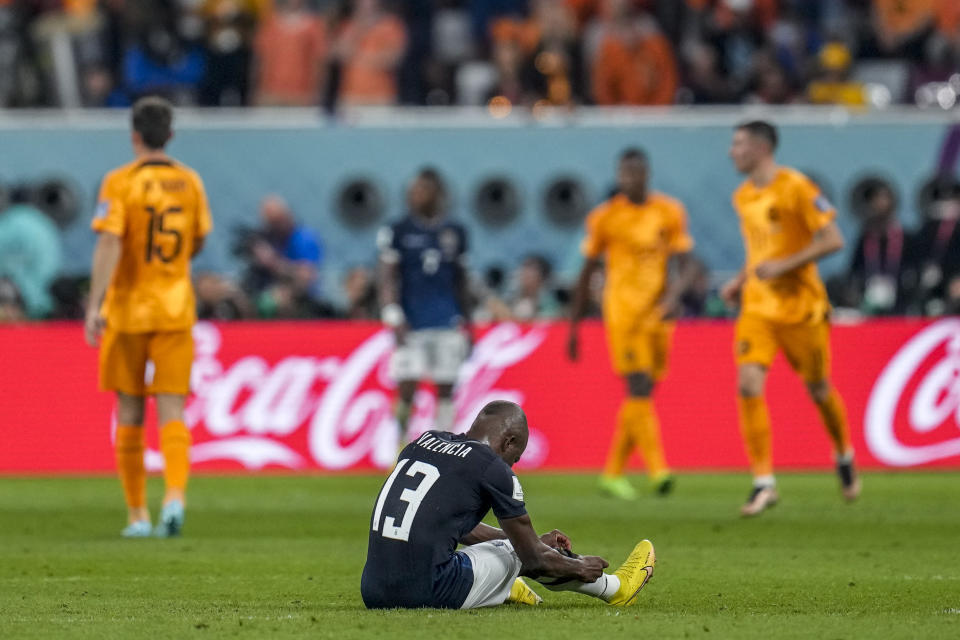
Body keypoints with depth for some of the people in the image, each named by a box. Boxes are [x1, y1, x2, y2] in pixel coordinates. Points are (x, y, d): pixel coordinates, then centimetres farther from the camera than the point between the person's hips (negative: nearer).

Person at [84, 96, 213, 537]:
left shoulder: (120, 182, -9)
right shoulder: (188, 182, 3)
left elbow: (109, 245, -19)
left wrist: (95, 306, -22)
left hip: (128, 307, -2)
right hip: (175, 307, 2)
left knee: (129, 413, 9)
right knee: (171, 410, -1)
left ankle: (137, 514, 14)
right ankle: (175, 495, -23)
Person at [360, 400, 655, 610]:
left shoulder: (423, 442, 17)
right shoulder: (493, 469, -4)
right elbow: (534, 556, 6)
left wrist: (534, 540, 41)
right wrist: (579, 568, 26)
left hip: (372, 594, 6)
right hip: (428, 593, -6)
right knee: (517, 551, 19)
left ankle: (501, 588, 54)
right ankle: (614, 587, 37)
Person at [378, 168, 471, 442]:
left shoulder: (455, 233, 9)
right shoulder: (397, 232, 1)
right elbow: (388, 280, -2)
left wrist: (467, 323, 14)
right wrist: (394, 319, -13)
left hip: (448, 325, 3)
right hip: (411, 326, -3)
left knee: (446, 390, 2)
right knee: (407, 389, -7)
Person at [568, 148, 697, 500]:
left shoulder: (670, 213, 5)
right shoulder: (605, 217, 1)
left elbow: (685, 266, 3)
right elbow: (586, 273, 7)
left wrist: (674, 294, -19)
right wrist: (574, 327, 7)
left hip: (659, 313, 3)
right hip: (623, 312, -3)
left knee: (641, 394, 7)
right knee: (640, 388, -17)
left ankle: (614, 471, 19)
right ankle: (657, 469, -24)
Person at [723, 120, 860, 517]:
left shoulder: (796, 188, -12)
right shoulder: (743, 197, 10)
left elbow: (833, 240, -15)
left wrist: (784, 265, -23)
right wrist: (740, 282, 9)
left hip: (800, 306, -5)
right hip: (758, 306, 5)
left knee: (818, 389, 8)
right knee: (748, 384, -14)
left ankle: (845, 457, 37)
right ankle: (764, 482, -12)